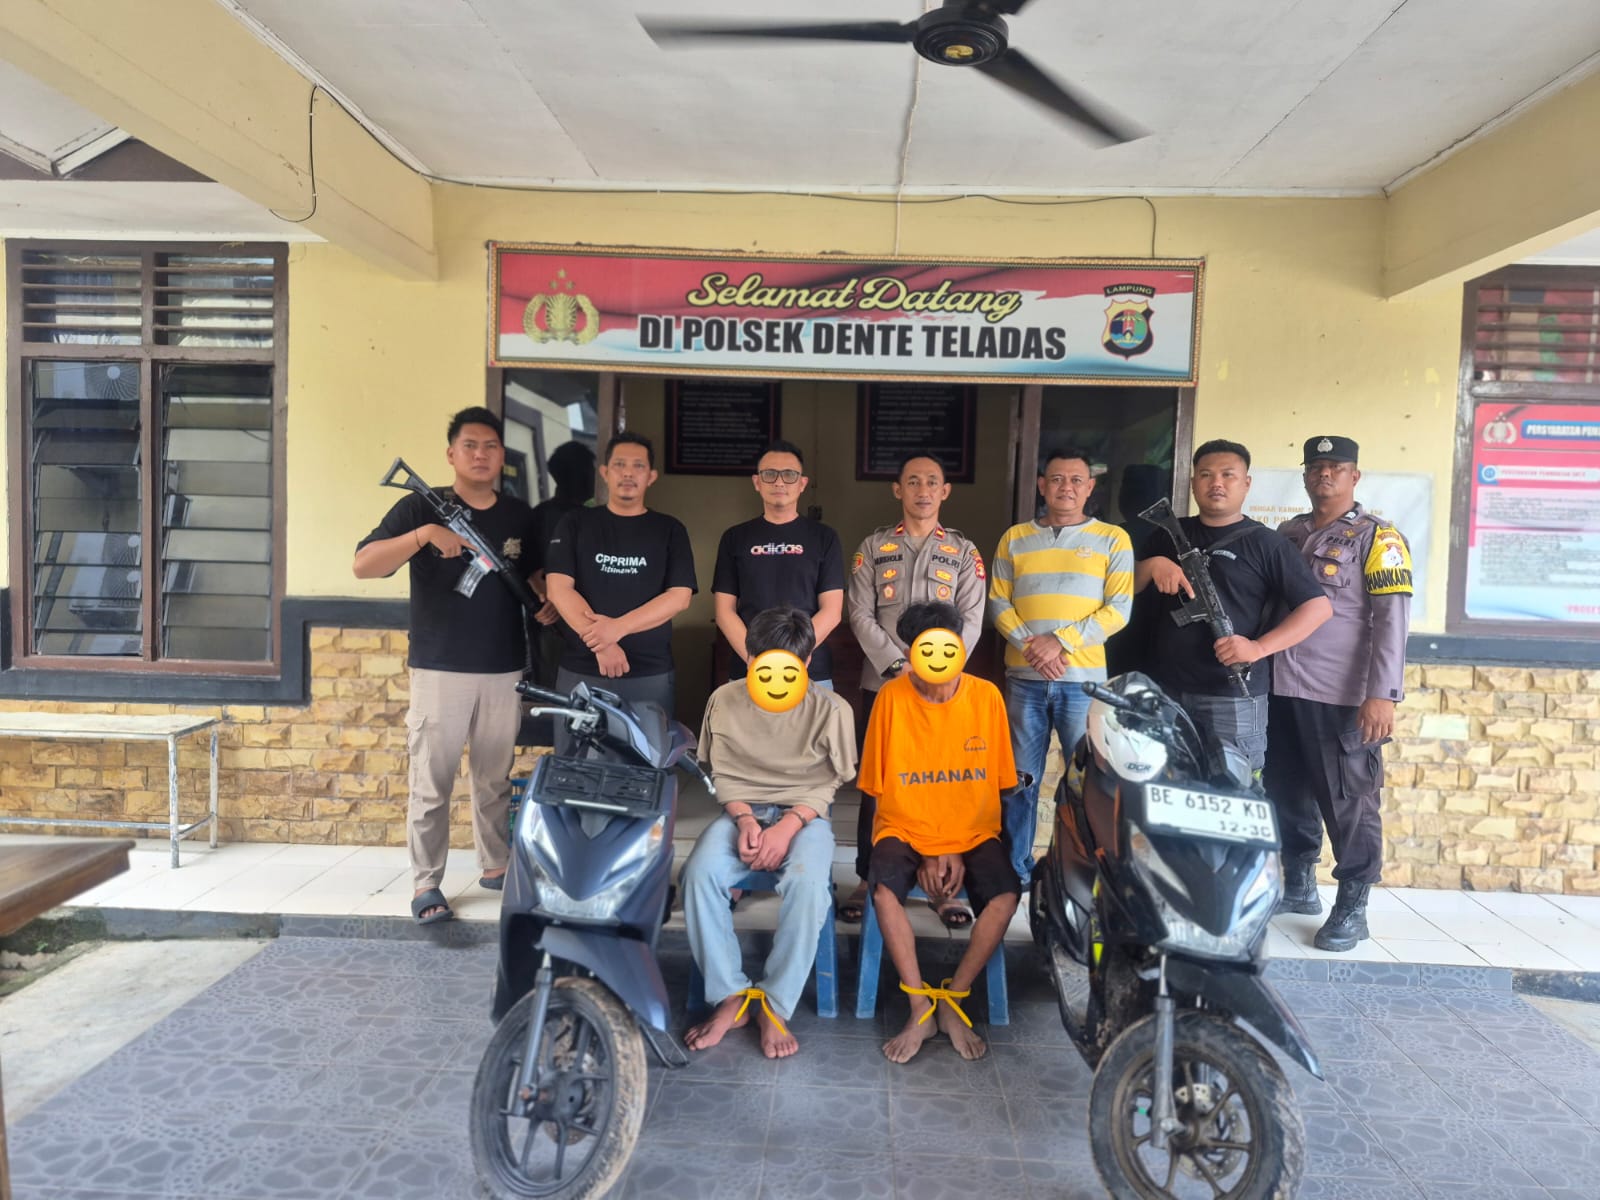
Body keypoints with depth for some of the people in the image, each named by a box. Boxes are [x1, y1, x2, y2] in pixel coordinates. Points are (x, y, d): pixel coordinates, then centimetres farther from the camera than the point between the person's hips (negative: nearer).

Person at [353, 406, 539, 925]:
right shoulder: (420, 507, -4)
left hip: (505, 672, 4)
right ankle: (425, 884, 12)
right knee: (431, 783, 1)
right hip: (439, 670, -3)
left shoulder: (521, 517, 8)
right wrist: (425, 534, -27)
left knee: (496, 779, 14)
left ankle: (495, 865, 29)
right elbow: (363, 566, -14)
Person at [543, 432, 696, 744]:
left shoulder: (670, 530, 7)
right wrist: (600, 643, -16)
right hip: (580, 672, 0)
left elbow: (679, 596, -4)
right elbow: (558, 588, -4)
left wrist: (618, 627, -17)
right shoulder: (576, 523, 7)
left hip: (650, 675, 0)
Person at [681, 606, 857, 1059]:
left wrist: (788, 826, -16)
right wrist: (745, 819, -13)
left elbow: (831, 782, -2)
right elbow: (722, 774, 5)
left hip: (804, 814, -2)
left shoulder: (830, 709, -8)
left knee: (807, 881, -35)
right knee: (700, 873, -30)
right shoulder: (725, 700, -3)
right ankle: (732, 995, -13)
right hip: (741, 812, 2)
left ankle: (775, 1005, -16)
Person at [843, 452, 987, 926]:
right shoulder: (874, 546, 7)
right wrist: (897, 666, -12)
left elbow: (971, 620, 1)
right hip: (881, 681, 0)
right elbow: (860, 614, -1)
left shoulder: (963, 550, 8)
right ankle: (869, 880, 16)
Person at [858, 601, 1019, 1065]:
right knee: (884, 890, -29)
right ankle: (921, 1009, -13)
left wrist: (959, 851, -10)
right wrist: (924, 855, -10)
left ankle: (951, 1001, -6)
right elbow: (882, 787, -4)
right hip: (905, 830, -1)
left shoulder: (986, 696, -7)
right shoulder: (892, 697, -10)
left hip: (971, 834, 1)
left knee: (1006, 895, -25)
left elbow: (994, 785, -1)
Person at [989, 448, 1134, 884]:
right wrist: (1030, 645, -10)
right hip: (1024, 678, 2)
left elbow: (1118, 608, -3)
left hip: (1084, 680, -1)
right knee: (1020, 778, 7)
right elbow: (998, 602, 6)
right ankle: (1015, 870, 18)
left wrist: (1061, 641, -14)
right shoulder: (1015, 538, 10)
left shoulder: (1112, 539, 4)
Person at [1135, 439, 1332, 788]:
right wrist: (1153, 564, -6)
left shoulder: (1264, 543, 1)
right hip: (1167, 690, 4)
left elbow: (1319, 606, -5)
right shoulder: (1171, 535, 15)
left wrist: (1259, 647, -17)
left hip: (1233, 696, -4)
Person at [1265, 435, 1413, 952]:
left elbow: (1391, 617, -10)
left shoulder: (1377, 537, -2)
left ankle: (1352, 907, 12)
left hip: (1342, 695, -5)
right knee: (1288, 793, 13)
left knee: (1349, 802, 1)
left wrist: (1383, 694, -18)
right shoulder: (1286, 534, 15)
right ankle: (1299, 885, 29)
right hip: (1282, 689, 6)